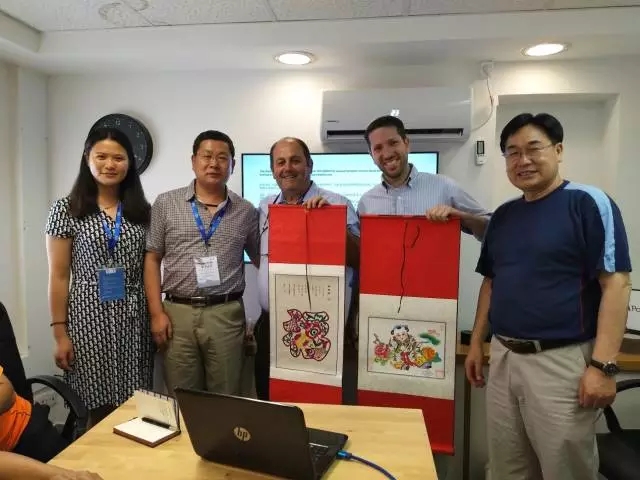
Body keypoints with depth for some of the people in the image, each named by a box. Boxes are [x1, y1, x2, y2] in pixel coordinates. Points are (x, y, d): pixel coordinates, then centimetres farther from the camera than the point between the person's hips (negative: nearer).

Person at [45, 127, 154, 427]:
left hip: (134, 319, 2)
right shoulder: (66, 209, -1)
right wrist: (60, 333, -4)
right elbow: (58, 276, -1)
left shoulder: (142, 210, 7)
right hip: (89, 318, -2)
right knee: (98, 410, 5)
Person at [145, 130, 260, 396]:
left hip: (226, 314, 1)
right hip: (178, 313, 0)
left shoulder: (246, 211, 6)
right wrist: (157, 312, -2)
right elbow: (152, 259, 5)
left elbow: (263, 261, 12)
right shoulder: (165, 203, 4)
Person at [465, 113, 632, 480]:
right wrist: (477, 343, 11)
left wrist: (603, 364, -19)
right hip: (502, 358, 6)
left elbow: (616, 284, -13)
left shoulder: (588, 203, -8)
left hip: (562, 361, -6)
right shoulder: (503, 215, 10)